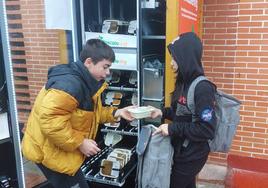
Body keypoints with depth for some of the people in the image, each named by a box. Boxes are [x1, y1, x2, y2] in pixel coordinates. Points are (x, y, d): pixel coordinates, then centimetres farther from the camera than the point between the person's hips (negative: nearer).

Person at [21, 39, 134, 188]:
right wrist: (80, 143, -27)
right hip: (48, 151, -10)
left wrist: (116, 113, -1)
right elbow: (50, 121, -36)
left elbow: (90, 112, 13)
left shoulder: (87, 82, 5)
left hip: (63, 150, 10)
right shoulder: (70, 83, -29)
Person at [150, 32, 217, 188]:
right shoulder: (184, 83, 2)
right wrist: (163, 112, -1)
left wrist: (172, 128, -25)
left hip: (192, 156, -8)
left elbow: (207, 130, -26)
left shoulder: (202, 88, -24)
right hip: (182, 150, 8)